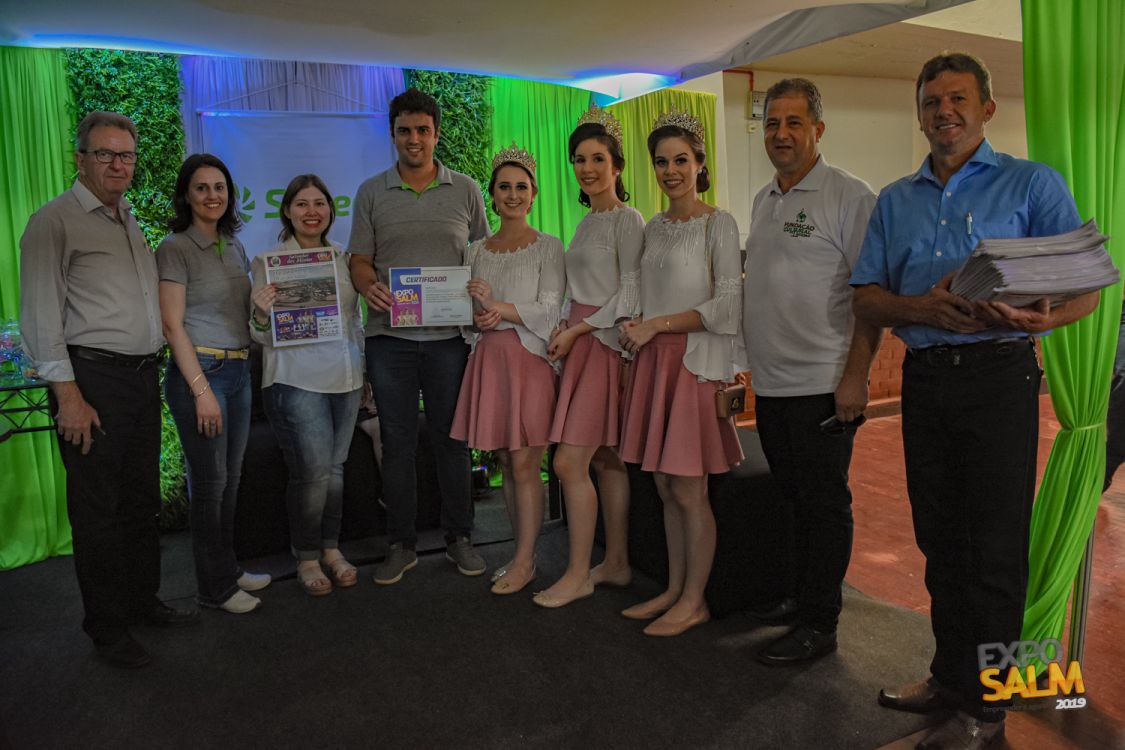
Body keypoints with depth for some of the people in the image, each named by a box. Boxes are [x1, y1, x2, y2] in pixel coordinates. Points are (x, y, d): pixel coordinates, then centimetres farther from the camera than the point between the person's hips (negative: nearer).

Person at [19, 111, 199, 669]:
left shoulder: (131, 223, 18)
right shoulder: (55, 222, -6)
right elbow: (41, 315, -11)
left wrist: (153, 371, 15)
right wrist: (68, 395, -16)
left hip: (143, 375, 7)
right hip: (92, 378, -7)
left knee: (142, 499, 15)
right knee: (97, 509, 1)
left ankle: (143, 601, 30)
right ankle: (106, 628, 14)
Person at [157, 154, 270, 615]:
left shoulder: (234, 246, 14)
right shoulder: (176, 249, -7)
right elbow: (172, 324, -13)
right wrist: (201, 389, -17)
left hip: (239, 369, 7)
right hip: (199, 369, -7)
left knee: (231, 478, 13)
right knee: (210, 481, 0)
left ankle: (228, 569, 27)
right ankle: (214, 587, 13)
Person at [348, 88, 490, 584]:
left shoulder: (465, 190, 8)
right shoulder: (371, 193, 9)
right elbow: (360, 260, 8)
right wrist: (369, 287, -14)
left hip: (449, 335, 0)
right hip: (390, 337, 1)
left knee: (452, 439, 6)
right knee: (397, 442, 6)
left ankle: (459, 537, 21)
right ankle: (401, 544, 19)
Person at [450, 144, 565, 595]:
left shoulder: (548, 247, 2)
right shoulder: (476, 251, 15)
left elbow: (551, 309, -6)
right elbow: (465, 314, 13)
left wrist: (501, 309, -16)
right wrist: (480, 313, -9)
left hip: (530, 358, -5)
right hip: (489, 359, 5)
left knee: (524, 464, -5)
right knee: (506, 463, 8)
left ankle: (524, 561, 5)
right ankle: (523, 554, 18)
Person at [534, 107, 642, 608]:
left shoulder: (627, 220, -7)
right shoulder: (587, 222, 19)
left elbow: (630, 294, -13)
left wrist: (577, 330, -12)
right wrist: (567, 329, 7)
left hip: (605, 342, -8)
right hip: (582, 344, 8)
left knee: (569, 463, -10)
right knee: (606, 461, 11)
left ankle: (578, 575, 2)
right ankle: (616, 564, 19)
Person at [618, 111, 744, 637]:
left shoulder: (718, 224, -4)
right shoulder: (653, 227, 15)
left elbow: (727, 306, -11)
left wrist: (656, 325, -13)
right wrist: (636, 328, 0)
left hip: (696, 361, -6)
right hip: (655, 360, 6)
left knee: (688, 490, -2)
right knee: (665, 487, 10)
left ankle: (694, 601, 12)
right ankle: (674, 590, 22)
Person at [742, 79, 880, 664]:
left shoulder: (848, 196, -7)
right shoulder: (763, 200, 15)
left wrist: (855, 376, -19)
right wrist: (744, 366, 16)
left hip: (821, 383, -7)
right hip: (770, 384, 7)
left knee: (824, 504, 2)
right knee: (794, 499, 17)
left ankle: (818, 623, 13)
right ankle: (802, 597, 32)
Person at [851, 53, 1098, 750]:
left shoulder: (1033, 184, 2)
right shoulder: (895, 201, 14)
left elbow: (1086, 288, -3)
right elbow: (866, 297, 8)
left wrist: (1036, 318, -25)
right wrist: (922, 308, -13)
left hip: (998, 375, -4)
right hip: (924, 376, 4)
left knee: (994, 548, -1)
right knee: (940, 538, 13)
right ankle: (950, 674, 29)